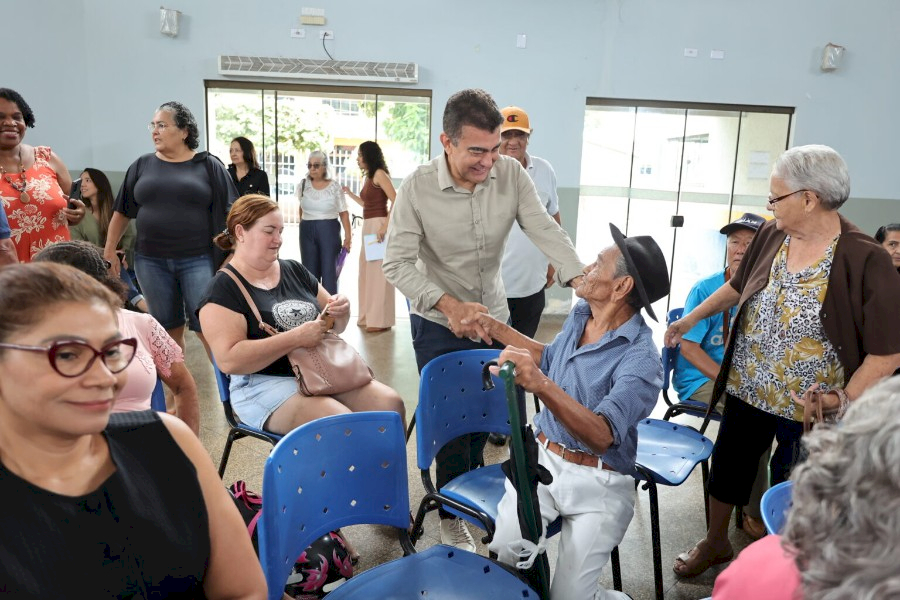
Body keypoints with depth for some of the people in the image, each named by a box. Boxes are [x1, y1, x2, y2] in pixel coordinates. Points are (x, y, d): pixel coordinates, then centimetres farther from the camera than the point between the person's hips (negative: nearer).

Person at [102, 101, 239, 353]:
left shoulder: (209, 165, 1)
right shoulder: (142, 166, 10)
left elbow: (230, 212, -2)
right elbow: (122, 211, 15)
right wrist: (109, 249, 12)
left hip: (198, 260, -3)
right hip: (151, 261, 3)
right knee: (169, 329, 10)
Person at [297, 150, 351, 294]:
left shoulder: (334, 186, -4)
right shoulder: (304, 184, 5)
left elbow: (344, 212, -4)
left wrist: (348, 236, -10)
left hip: (329, 230, -3)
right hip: (307, 231, 3)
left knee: (329, 270, -3)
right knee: (310, 271, 6)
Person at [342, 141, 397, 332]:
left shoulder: (379, 174, -9)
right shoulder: (369, 177, 17)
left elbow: (396, 201, -19)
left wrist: (385, 225, -23)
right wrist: (350, 194, 21)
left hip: (378, 225, -10)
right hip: (368, 226, 10)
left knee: (378, 270, -7)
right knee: (368, 270, 11)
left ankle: (380, 319, -3)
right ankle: (369, 316, 19)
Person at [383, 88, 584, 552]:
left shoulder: (511, 174, -12)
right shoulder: (417, 188, -20)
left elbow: (544, 230, -19)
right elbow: (397, 262, -21)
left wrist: (580, 279, -37)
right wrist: (450, 305, -35)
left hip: (493, 315, 4)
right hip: (439, 324, -3)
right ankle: (451, 516, 25)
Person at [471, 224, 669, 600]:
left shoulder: (640, 360, -22)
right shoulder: (580, 313, 2)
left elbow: (601, 435, -36)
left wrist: (540, 385, -49)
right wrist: (499, 330, 23)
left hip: (597, 482, -5)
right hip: (541, 456, 5)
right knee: (506, 552, -14)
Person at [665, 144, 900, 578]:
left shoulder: (865, 261, -21)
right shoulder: (771, 236, -5)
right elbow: (738, 286, 13)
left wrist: (844, 400, -28)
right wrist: (691, 319, 15)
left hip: (808, 407, -5)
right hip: (746, 391, 5)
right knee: (728, 468, 20)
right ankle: (716, 543, 45)